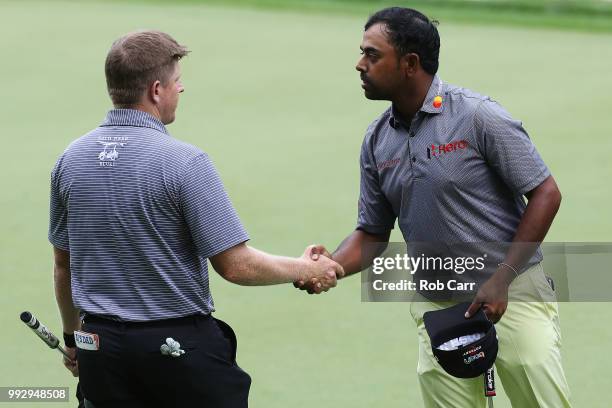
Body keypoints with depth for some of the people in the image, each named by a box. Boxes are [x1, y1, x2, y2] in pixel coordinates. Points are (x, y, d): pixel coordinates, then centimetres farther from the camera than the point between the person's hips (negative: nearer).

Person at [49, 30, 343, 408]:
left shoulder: (71, 160, 2)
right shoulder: (184, 162, -16)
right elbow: (235, 265, -15)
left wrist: (73, 336, 25)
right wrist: (305, 270, 1)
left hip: (99, 347, 5)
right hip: (178, 348, -5)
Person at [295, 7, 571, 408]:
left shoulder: (477, 115, -11)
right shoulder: (377, 141, 7)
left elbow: (545, 195, -9)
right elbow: (372, 234, 14)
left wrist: (502, 278, -15)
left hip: (512, 295, -5)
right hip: (436, 304, 5)